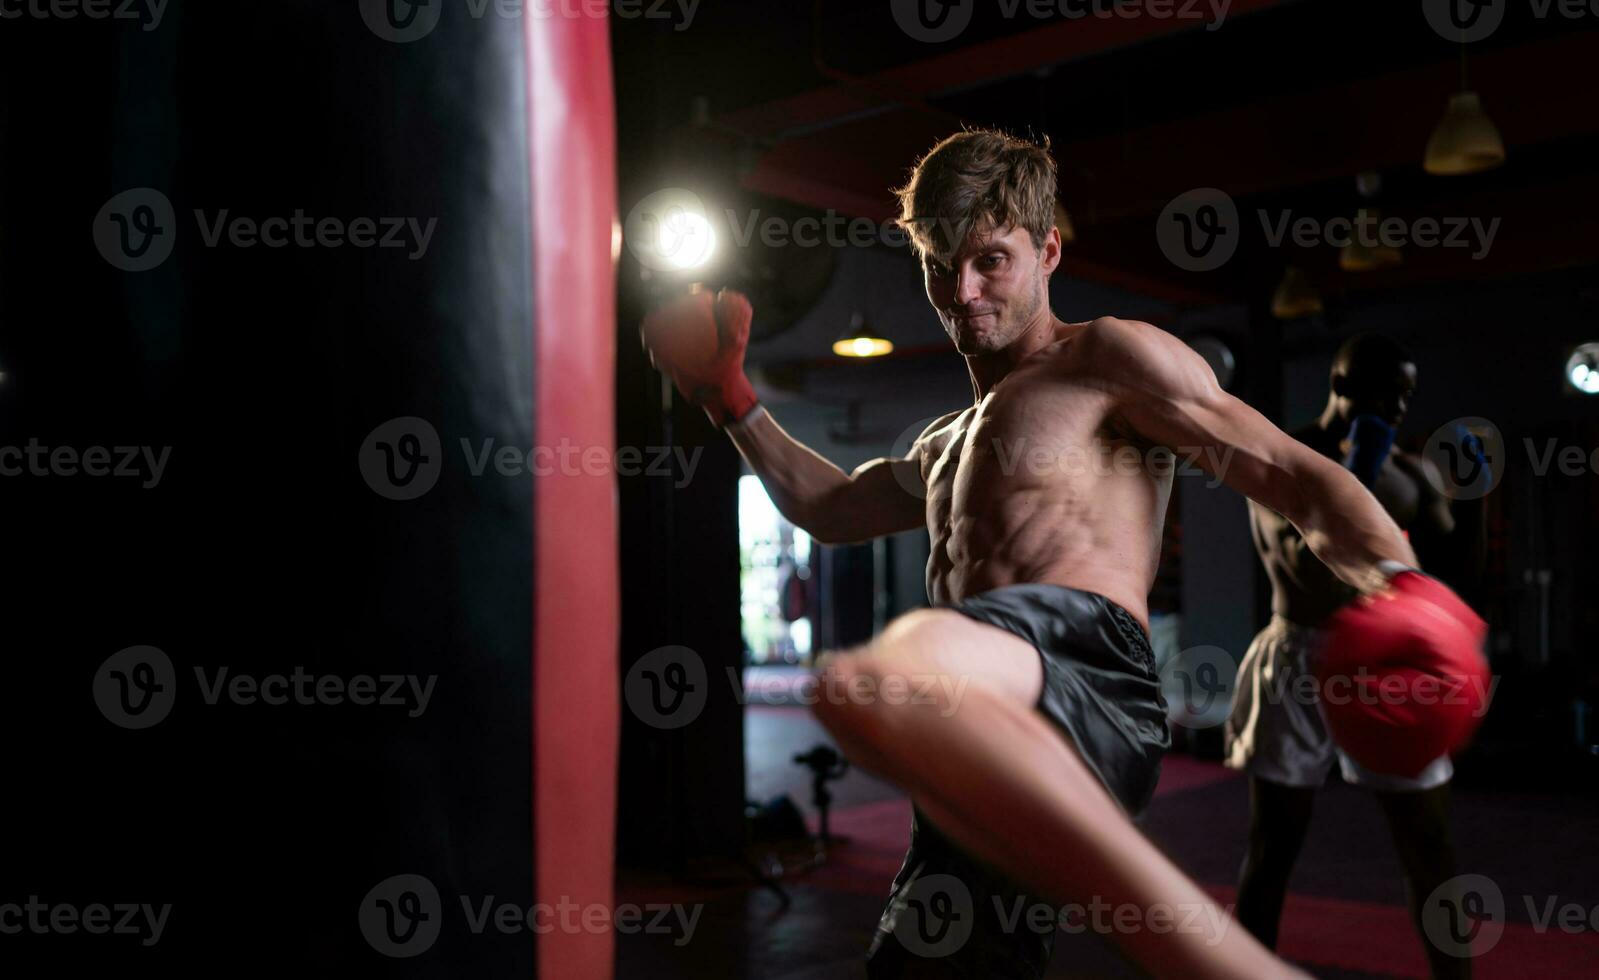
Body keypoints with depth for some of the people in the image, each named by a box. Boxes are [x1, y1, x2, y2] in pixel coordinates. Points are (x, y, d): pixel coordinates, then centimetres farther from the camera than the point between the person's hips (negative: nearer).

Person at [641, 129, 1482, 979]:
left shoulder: (1106, 357, 11)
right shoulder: (948, 445, 35)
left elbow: (1293, 473, 2)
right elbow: (828, 507, 50)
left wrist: (1392, 583, -18)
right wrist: (730, 399, 44)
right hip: (981, 776, 8)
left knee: (869, 683, -39)